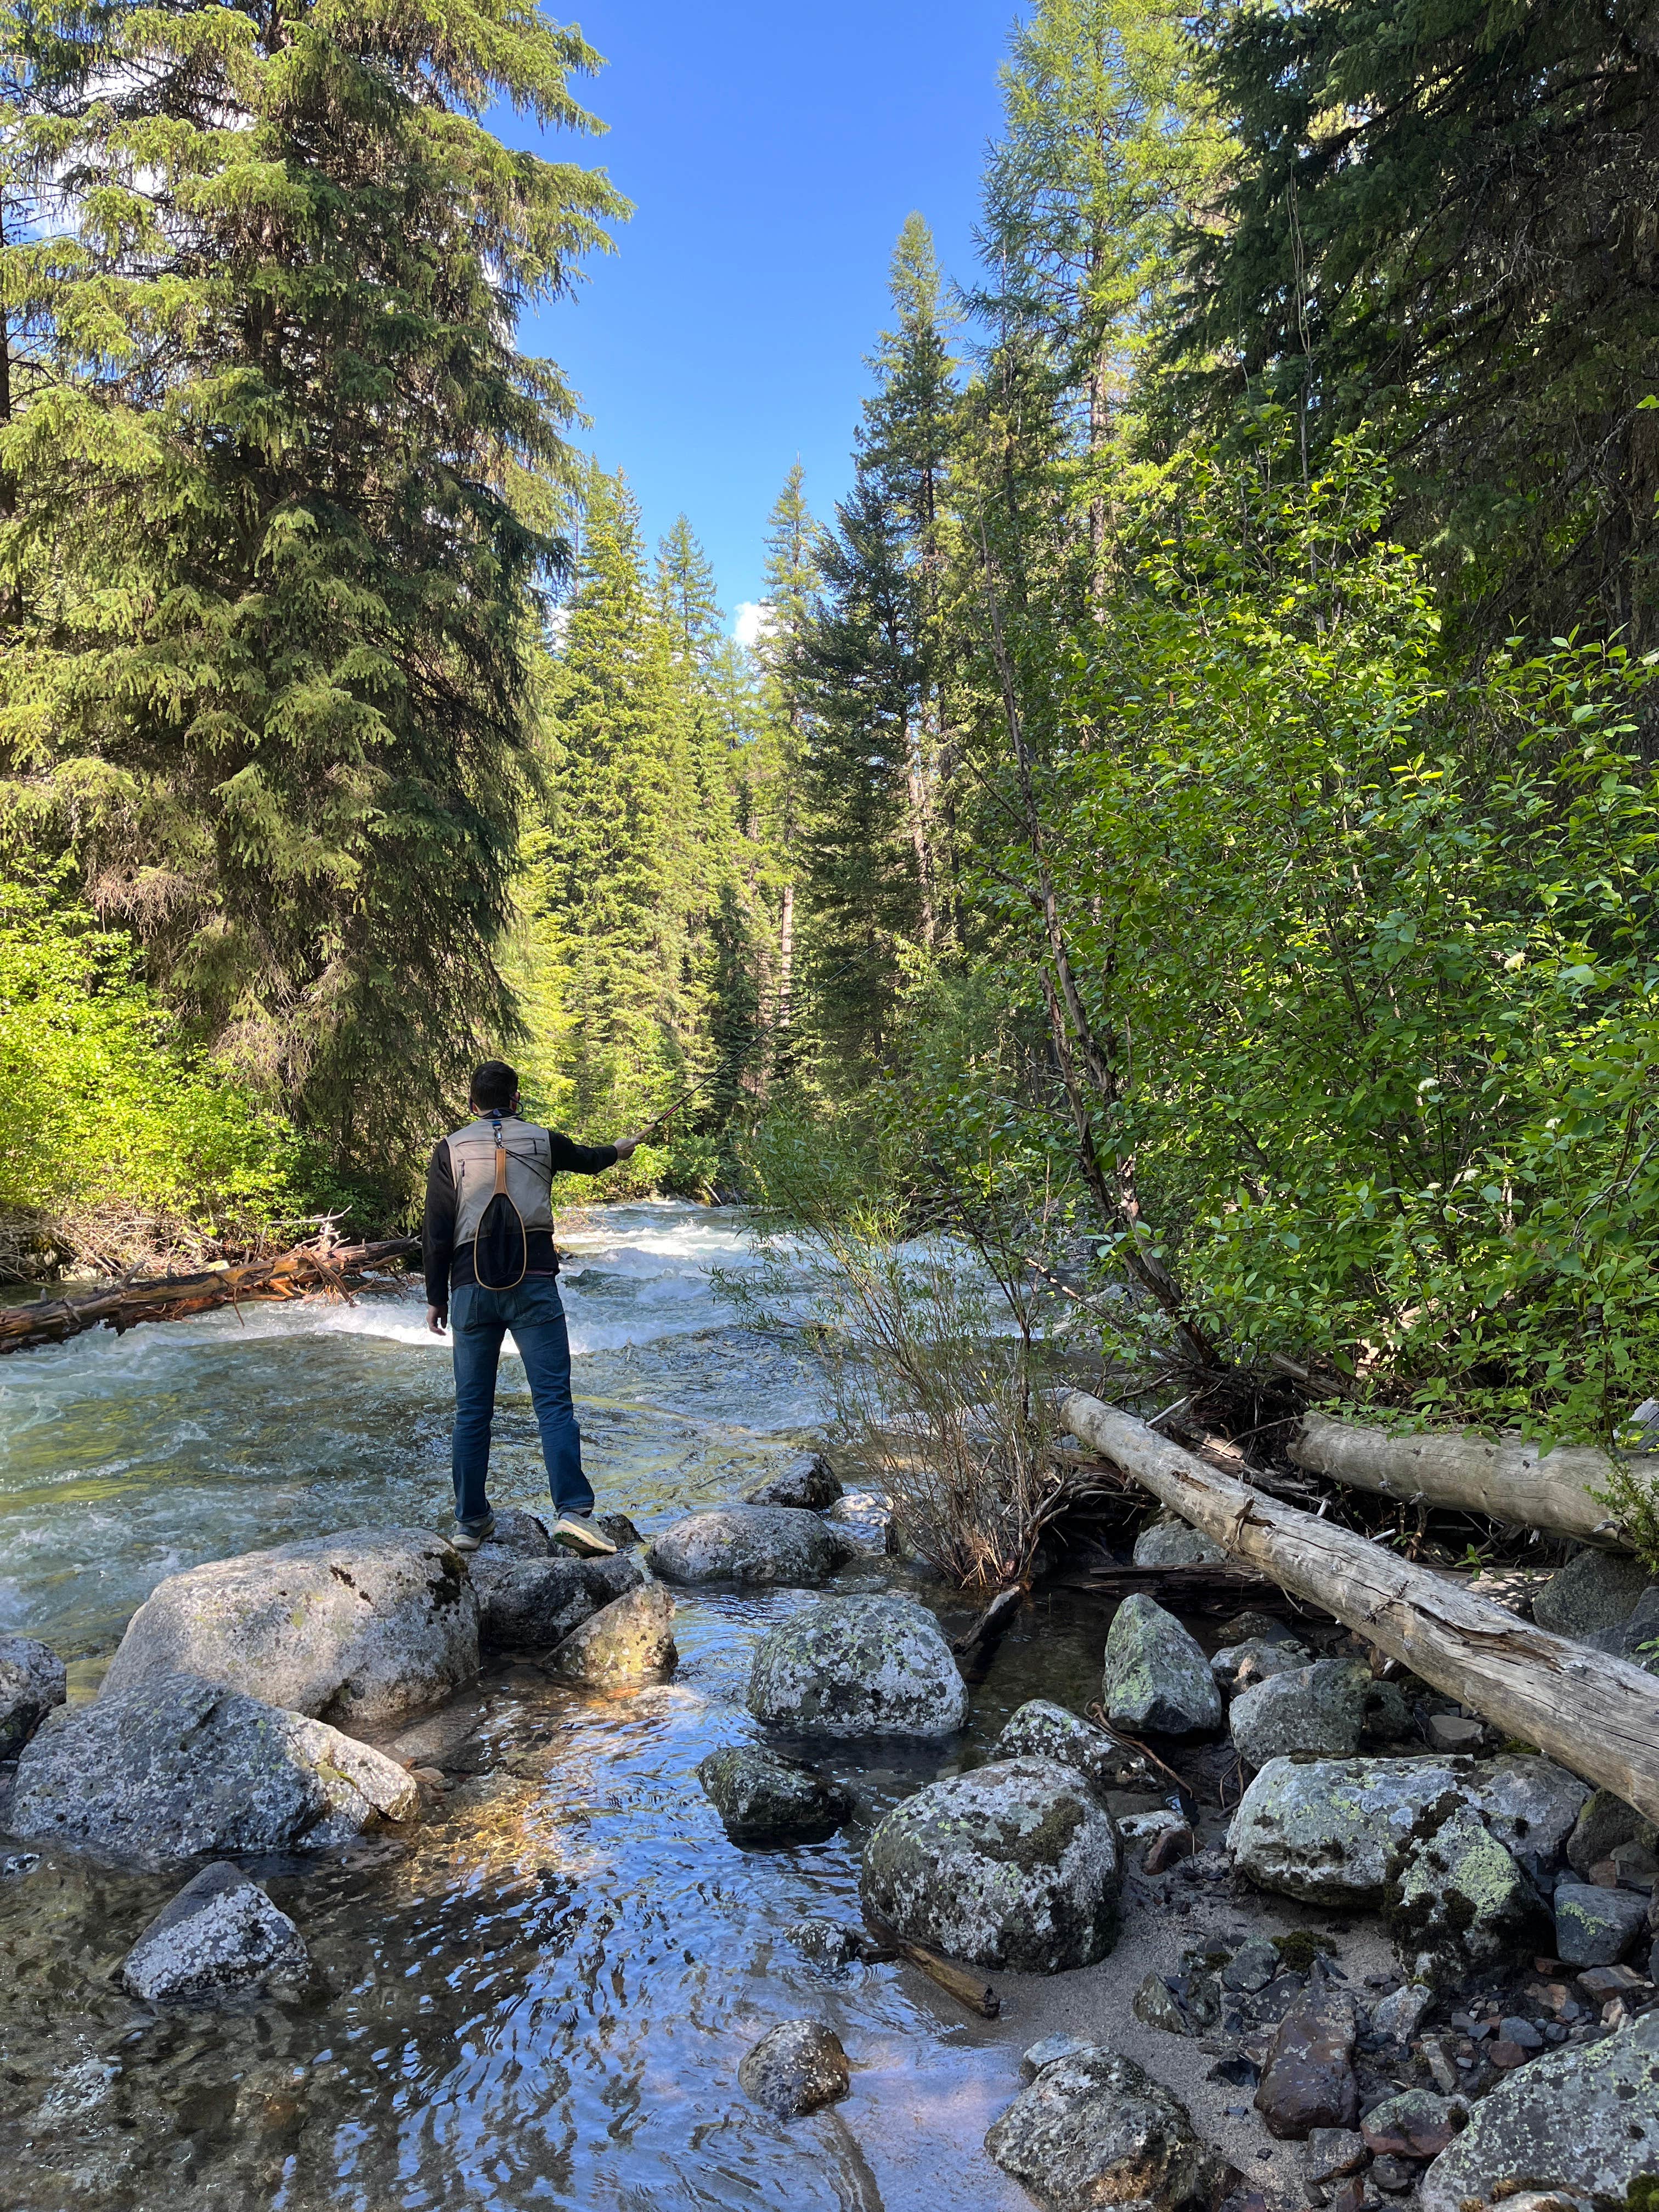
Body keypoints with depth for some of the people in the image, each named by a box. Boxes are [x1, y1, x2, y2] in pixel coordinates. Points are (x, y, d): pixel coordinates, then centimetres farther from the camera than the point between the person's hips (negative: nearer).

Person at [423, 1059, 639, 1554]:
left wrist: (437, 1298, 11)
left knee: (472, 1409, 10)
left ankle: (470, 1521, 17)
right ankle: (572, 1511, -15)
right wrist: (620, 1148, 52)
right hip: (533, 1285, -1)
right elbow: (588, 1160, 30)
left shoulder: (450, 1149, 7)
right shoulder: (541, 1141, 9)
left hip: (472, 1289, 1)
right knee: (553, 1402, -4)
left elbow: (436, 1232, 3)